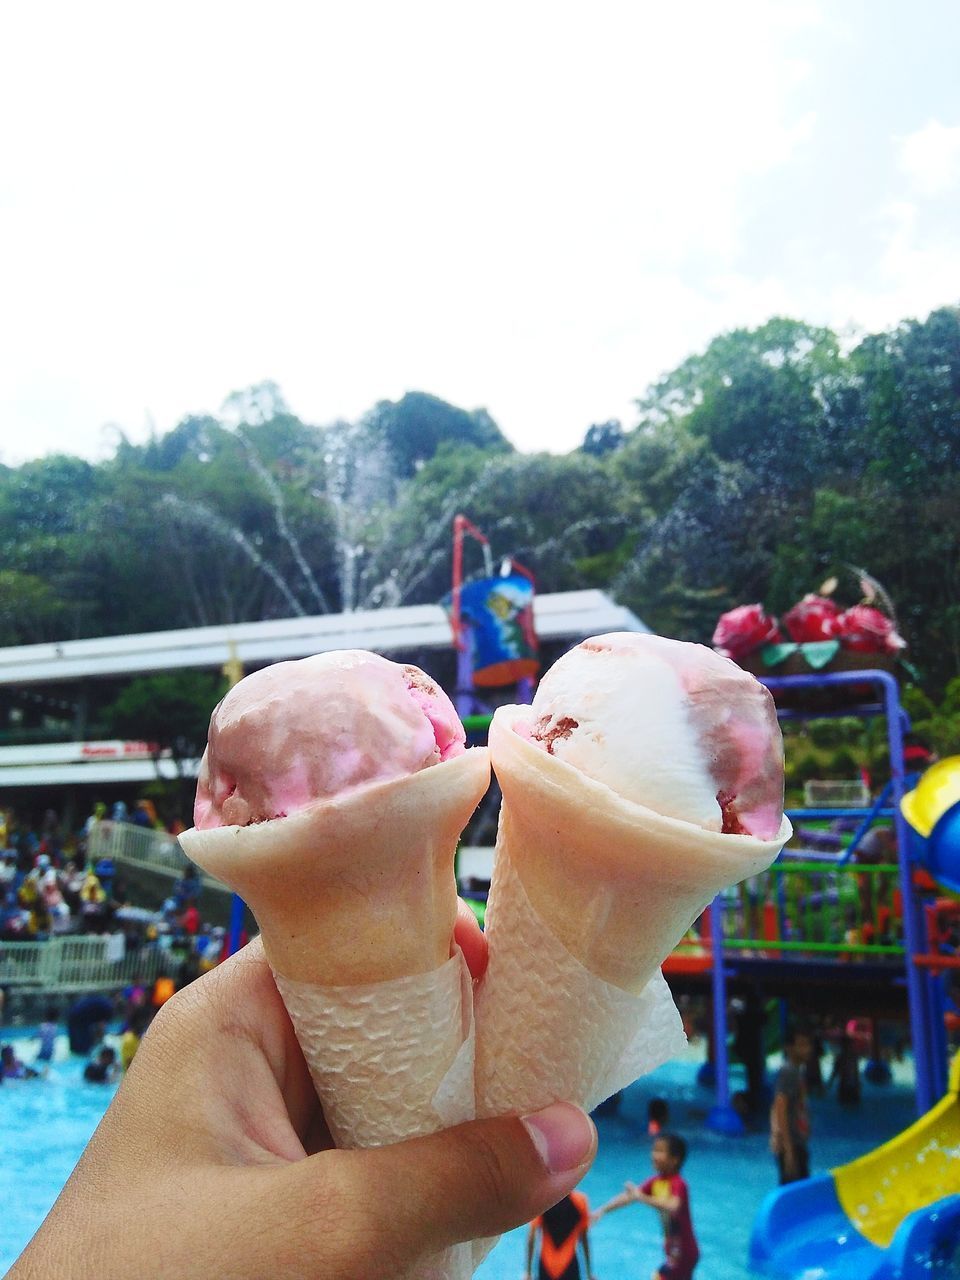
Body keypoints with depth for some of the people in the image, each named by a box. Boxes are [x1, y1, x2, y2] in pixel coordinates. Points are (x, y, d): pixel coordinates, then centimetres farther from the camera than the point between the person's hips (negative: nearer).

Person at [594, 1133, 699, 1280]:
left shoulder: (678, 1184, -24)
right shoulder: (656, 1182, -1)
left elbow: (672, 1207, -44)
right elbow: (629, 1196, -3)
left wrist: (642, 1198, -47)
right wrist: (603, 1210, -12)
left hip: (683, 1252, -8)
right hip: (674, 1250, 8)